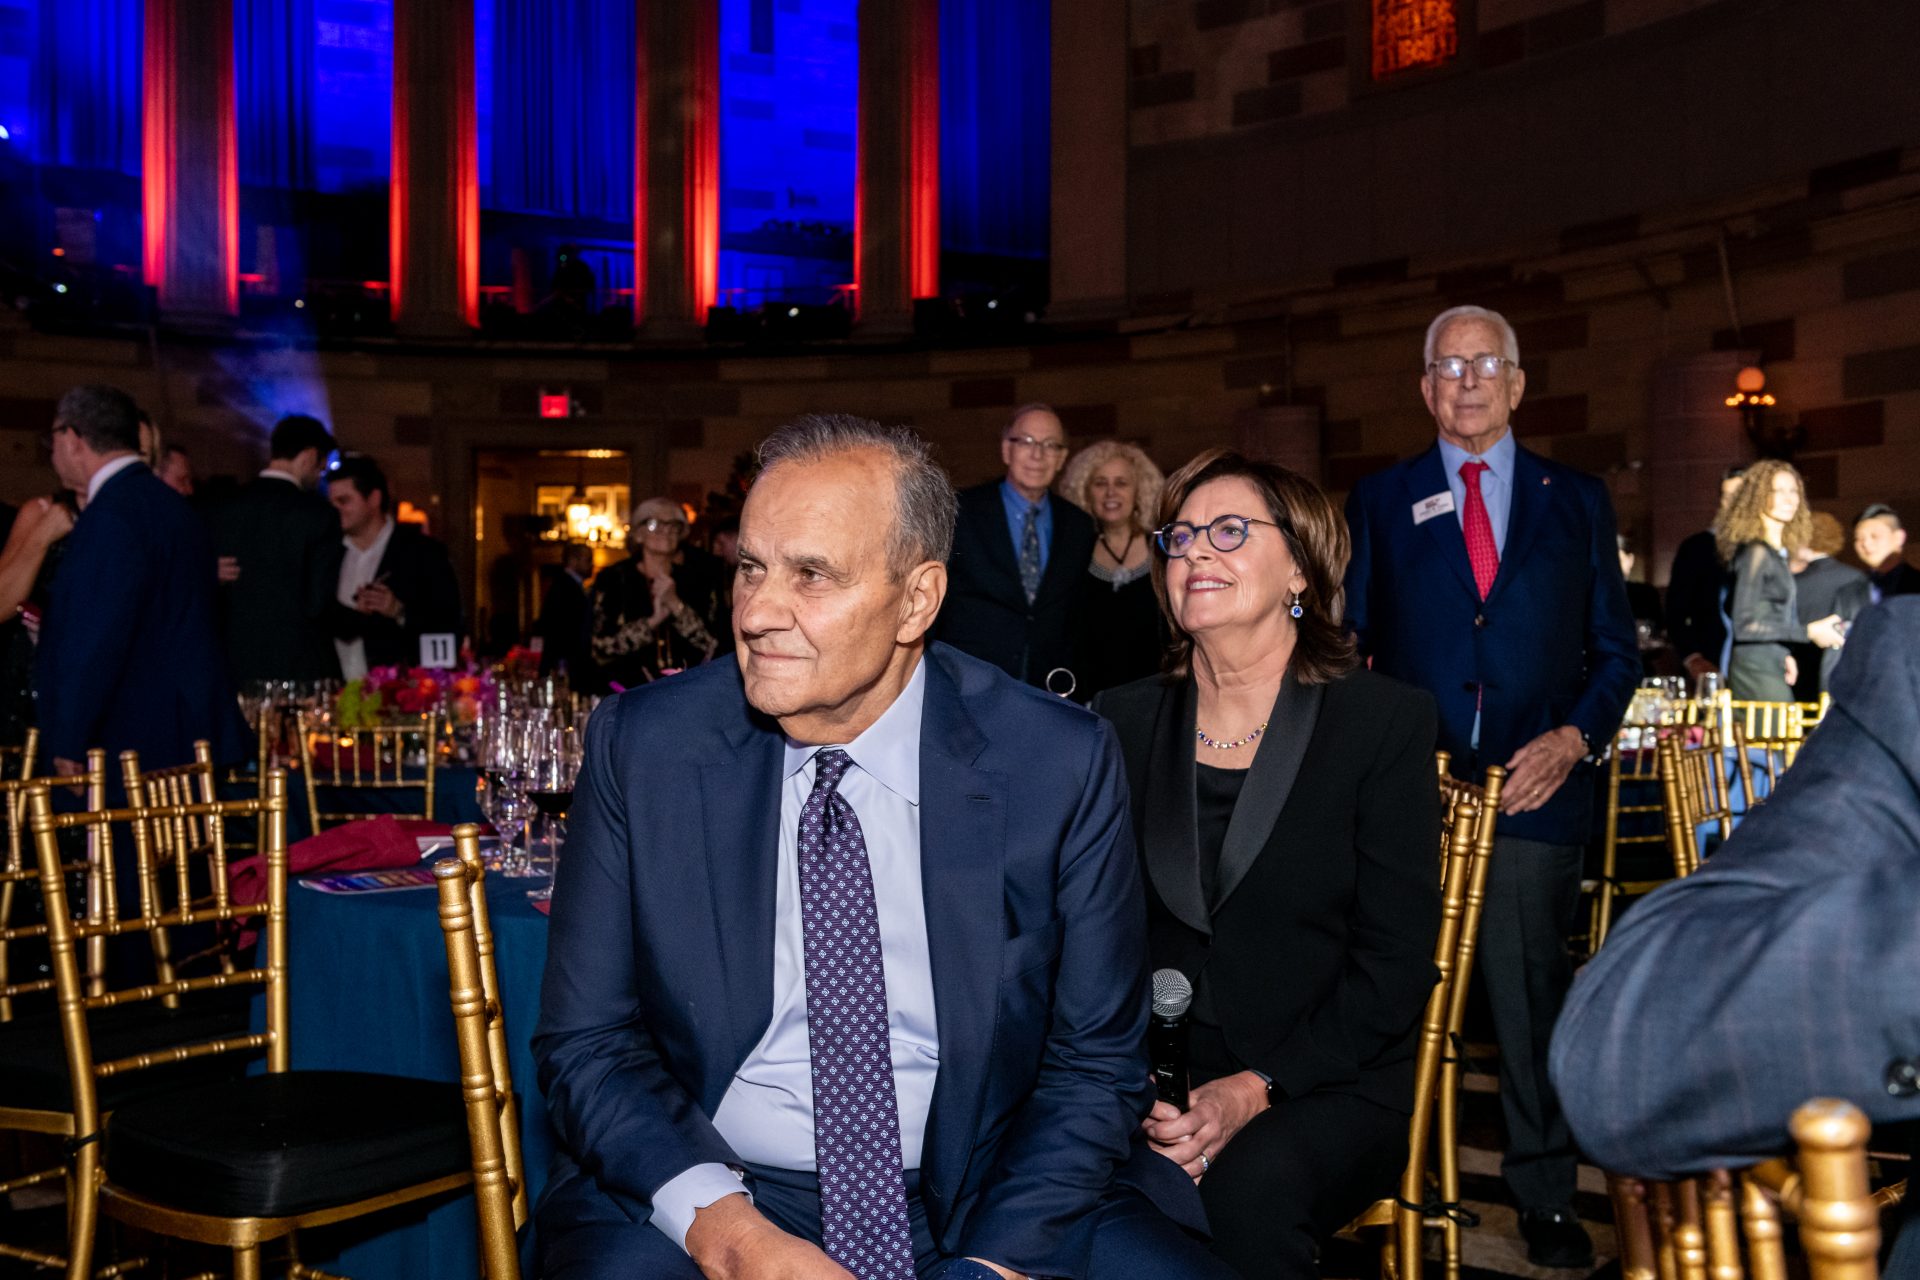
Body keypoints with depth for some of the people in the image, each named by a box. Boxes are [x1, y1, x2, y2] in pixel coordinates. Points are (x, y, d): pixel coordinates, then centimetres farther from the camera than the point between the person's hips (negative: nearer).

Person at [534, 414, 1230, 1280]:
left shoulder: (1059, 763, -6)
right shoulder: (641, 747, -5)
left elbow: (1094, 1061, 0)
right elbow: (586, 1040, -2)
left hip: (979, 1200, 2)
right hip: (713, 1196, -1)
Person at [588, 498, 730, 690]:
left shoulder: (698, 579, 8)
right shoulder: (612, 579, 5)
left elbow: (714, 647, -1)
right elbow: (601, 650, -4)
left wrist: (676, 605, -10)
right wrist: (653, 621, -11)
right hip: (631, 694, -1)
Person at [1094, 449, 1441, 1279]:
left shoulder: (1386, 720, 1)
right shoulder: (1124, 721, 10)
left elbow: (1395, 962, -5)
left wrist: (1256, 1087, -15)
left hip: (1325, 1086, -2)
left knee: (1250, 1186, -33)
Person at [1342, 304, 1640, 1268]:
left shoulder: (1577, 500, 13)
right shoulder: (1379, 501, 11)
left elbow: (1615, 649, 13)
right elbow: (1343, 645, 9)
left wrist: (1575, 737, -4)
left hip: (1535, 786, 0)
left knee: (1532, 994, 2)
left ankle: (1545, 1197, 16)